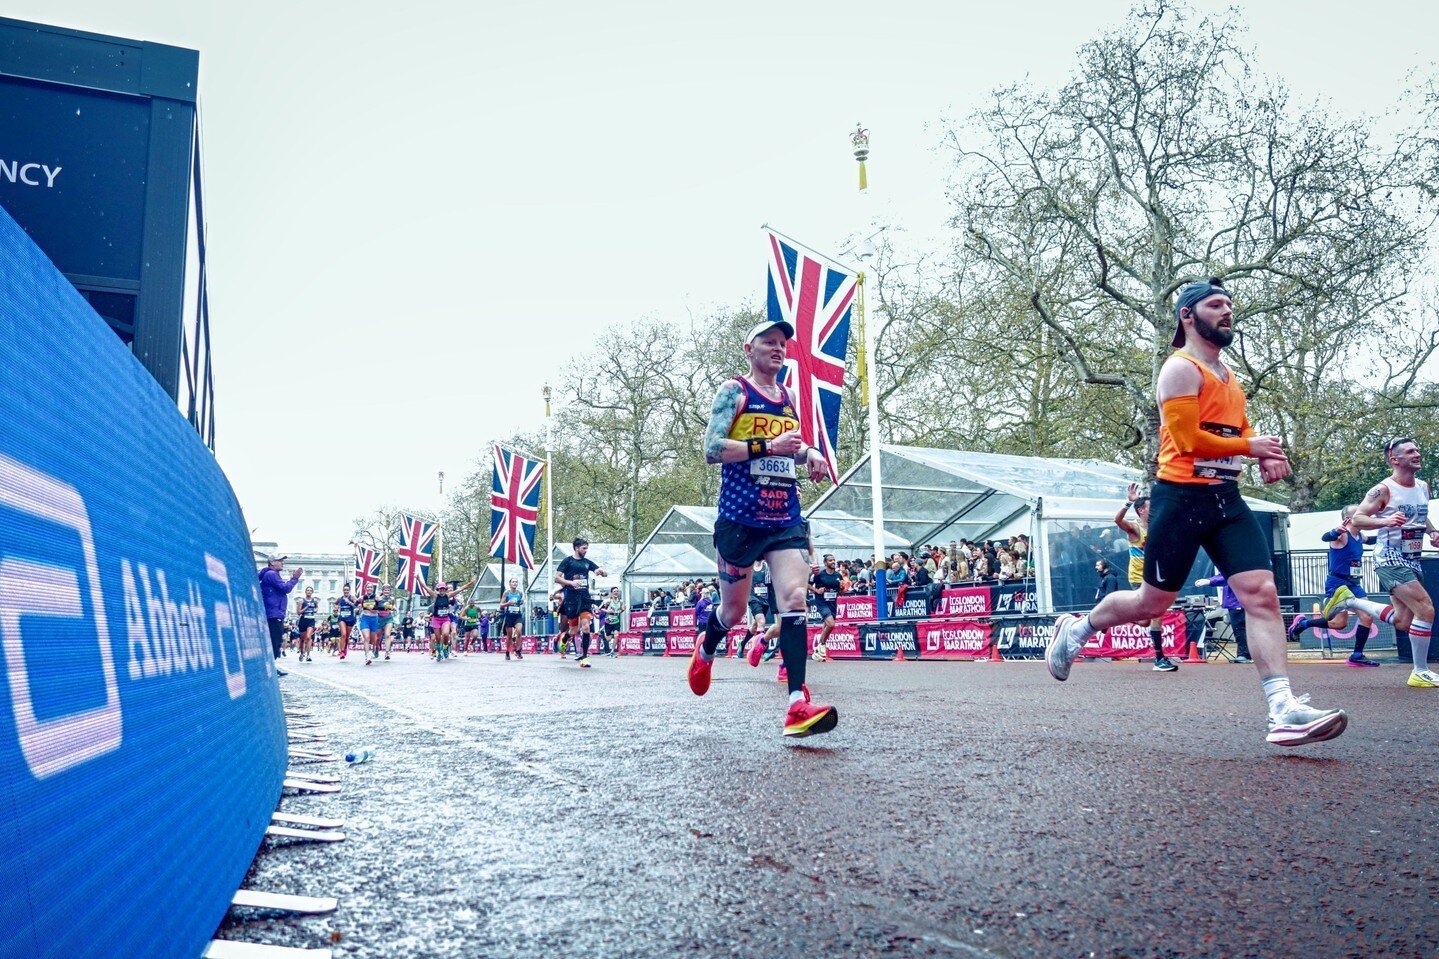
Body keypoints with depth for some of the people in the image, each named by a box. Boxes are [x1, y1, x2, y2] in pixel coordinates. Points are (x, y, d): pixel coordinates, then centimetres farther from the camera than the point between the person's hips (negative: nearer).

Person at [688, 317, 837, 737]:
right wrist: (768, 446, -19)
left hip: (786, 520, 4)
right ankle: (705, 651, 44)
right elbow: (712, 449, -11)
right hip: (740, 519, -4)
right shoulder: (734, 391, -1)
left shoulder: (790, 399, 17)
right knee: (734, 608, 10)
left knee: (794, 599, -14)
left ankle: (798, 705, -20)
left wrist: (809, 453, 10)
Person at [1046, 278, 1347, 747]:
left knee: (1262, 593, -8)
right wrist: (1250, 447, -10)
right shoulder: (1181, 369, -8)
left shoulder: (1228, 374, 20)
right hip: (1181, 497, -7)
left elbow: (1240, 429, 25)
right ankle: (1075, 628, 27)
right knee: (1152, 603, 2)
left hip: (1227, 498, 8)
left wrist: (1266, 455, 4)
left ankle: (1283, 710, -11)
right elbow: (1188, 439, -18)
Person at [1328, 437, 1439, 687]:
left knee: (1402, 622, 12)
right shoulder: (1383, 490, -13)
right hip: (1391, 561, -8)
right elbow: (1357, 519, -14)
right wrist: (1386, 521, -31)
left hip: (1413, 561, 9)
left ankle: (1349, 600, 27)